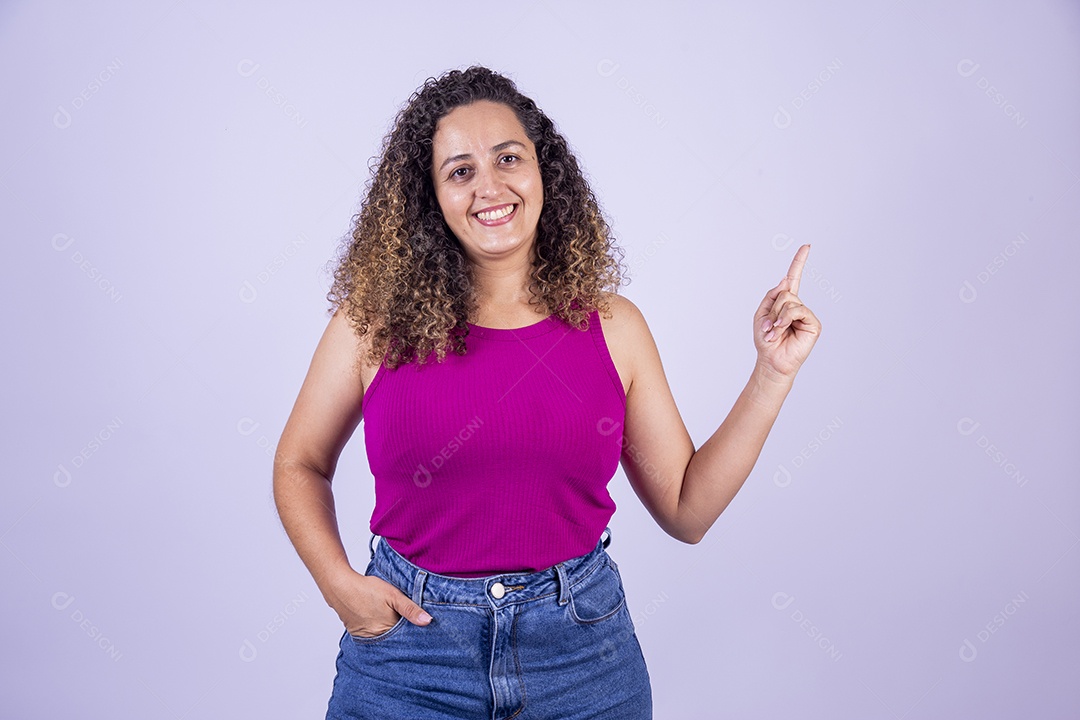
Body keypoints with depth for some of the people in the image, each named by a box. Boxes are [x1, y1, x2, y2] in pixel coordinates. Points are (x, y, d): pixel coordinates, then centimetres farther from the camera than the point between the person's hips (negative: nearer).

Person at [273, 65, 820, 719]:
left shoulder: (612, 326, -3)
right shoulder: (375, 321, -6)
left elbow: (687, 509, 0)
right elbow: (300, 466, 7)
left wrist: (774, 375, -5)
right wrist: (341, 584, -7)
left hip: (582, 649, 1)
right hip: (410, 645, 0)